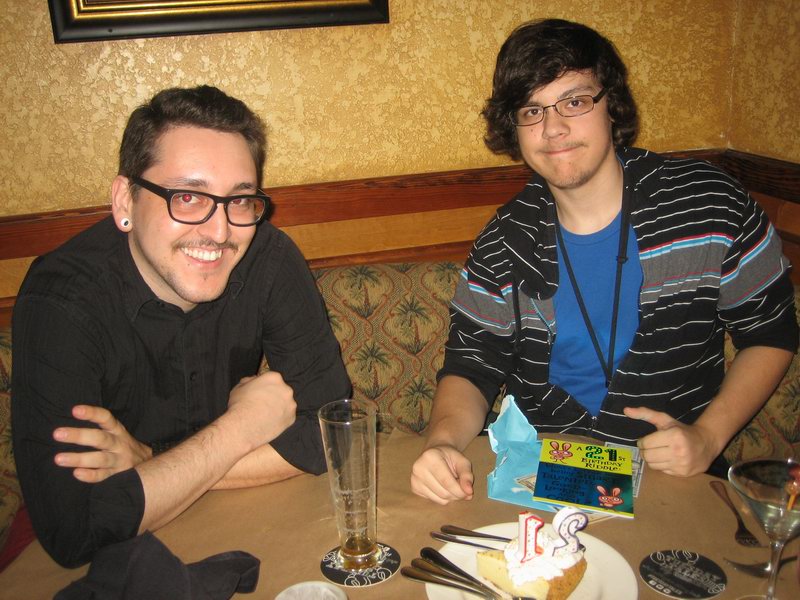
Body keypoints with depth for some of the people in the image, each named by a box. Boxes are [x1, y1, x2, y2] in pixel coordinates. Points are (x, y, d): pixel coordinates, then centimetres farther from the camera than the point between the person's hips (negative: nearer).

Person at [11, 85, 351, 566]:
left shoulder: (269, 259, -13)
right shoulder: (59, 304, -20)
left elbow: (332, 428, -15)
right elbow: (72, 530, -27)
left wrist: (149, 464, -20)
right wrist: (239, 428, -19)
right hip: (123, 561, -2)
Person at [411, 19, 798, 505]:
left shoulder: (710, 204, -6)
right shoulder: (502, 245, -1)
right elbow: (471, 366, 0)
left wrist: (708, 436, -10)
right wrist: (444, 441, -21)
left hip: (674, 473, -1)